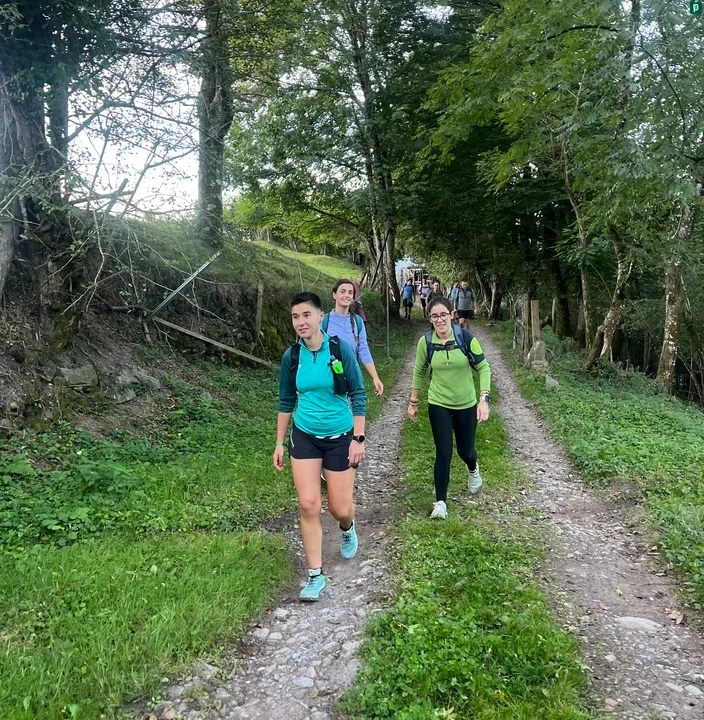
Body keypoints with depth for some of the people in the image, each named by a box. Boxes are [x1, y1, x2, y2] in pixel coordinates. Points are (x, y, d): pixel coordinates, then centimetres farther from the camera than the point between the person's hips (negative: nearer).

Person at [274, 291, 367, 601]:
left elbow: (358, 394, -7)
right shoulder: (291, 356, -4)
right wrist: (280, 443, 8)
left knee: (340, 509, 5)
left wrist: (358, 439, -11)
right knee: (308, 505, -4)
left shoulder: (340, 349, -13)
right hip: (304, 436, 2)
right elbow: (286, 401, 7)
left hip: (340, 437, -2)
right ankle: (316, 575, 12)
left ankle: (347, 528, 44)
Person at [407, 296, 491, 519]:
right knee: (443, 453, -2)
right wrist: (413, 402, 9)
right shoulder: (426, 341, -11)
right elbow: (419, 372, 4)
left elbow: (483, 368, -9)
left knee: (465, 450, 14)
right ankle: (440, 501, 15)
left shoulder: (466, 338, -16)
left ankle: (473, 469, 52)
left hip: (466, 404, 0)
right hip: (438, 405, 0)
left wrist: (484, 398, -20)